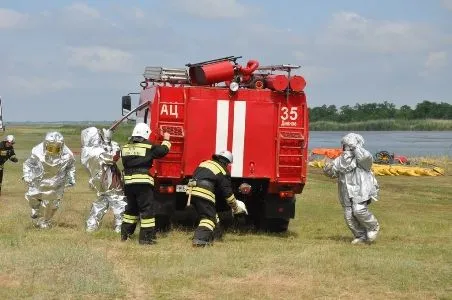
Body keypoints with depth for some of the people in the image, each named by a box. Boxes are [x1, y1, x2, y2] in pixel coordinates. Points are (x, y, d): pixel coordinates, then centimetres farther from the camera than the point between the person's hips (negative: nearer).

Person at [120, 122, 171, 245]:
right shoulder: (148, 147, -6)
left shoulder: (126, 148, 11)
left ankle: (125, 234, 27)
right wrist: (166, 140, 23)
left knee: (131, 208, 22)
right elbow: (163, 150, 3)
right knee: (147, 209, -1)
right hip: (143, 183, -6)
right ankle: (146, 237, -3)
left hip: (128, 183, 6)